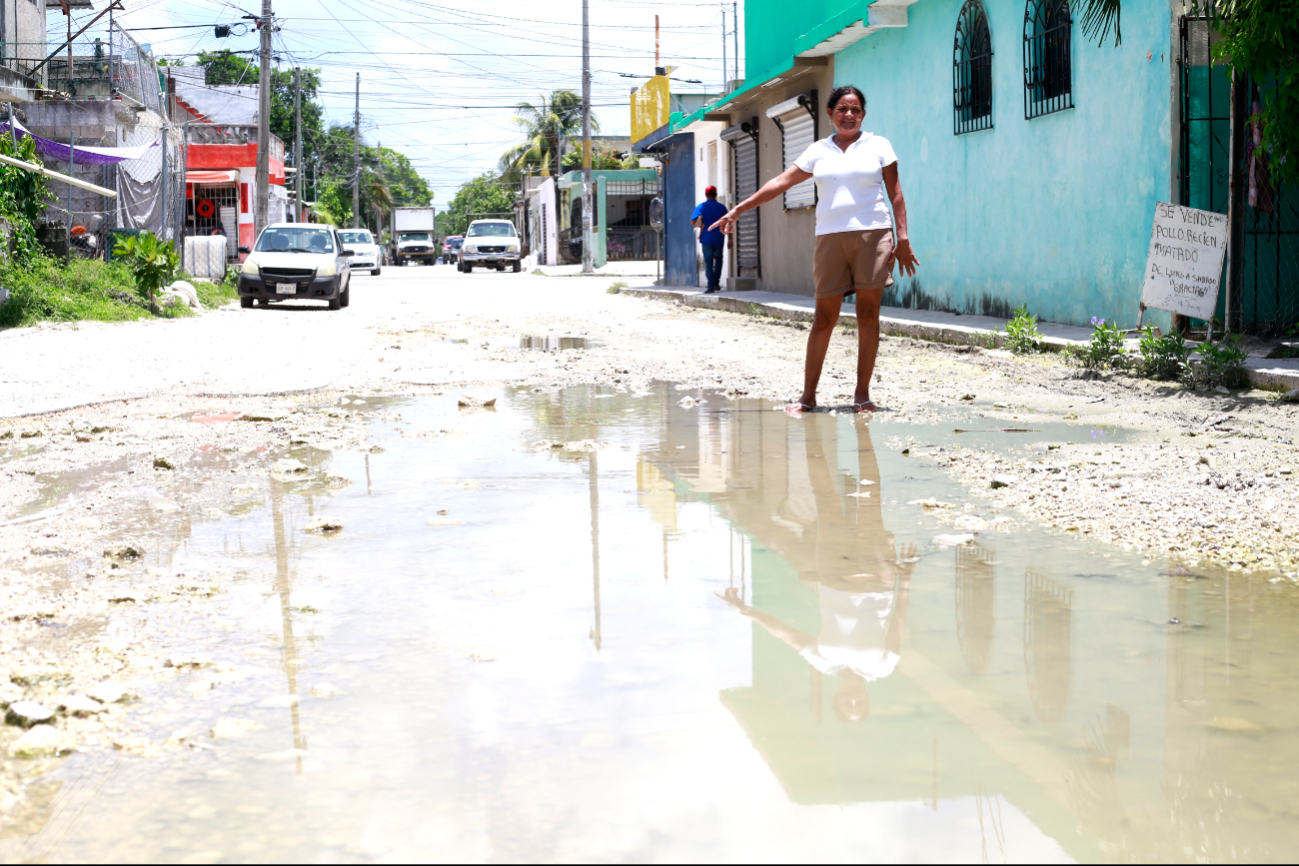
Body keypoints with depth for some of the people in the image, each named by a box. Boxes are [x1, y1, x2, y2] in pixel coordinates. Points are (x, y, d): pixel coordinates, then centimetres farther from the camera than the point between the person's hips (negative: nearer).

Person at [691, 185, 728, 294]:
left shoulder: (701, 206, -2)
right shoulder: (721, 207, 1)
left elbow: (692, 222, -5)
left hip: (706, 239, -1)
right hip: (719, 238, 1)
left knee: (708, 261, 4)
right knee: (718, 259, 19)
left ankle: (711, 286, -2)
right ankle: (716, 282, 9)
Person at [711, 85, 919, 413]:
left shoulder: (878, 146, 9)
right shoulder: (818, 151, 13)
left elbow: (895, 193, 7)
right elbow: (782, 181, 14)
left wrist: (903, 238, -2)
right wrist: (738, 210, 11)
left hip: (872, 234, -1)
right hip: (831, 236, 1)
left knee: (868, 315, -2)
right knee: (824, 317, -1)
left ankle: (862, 394, 4)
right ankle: (808, 394, 4)